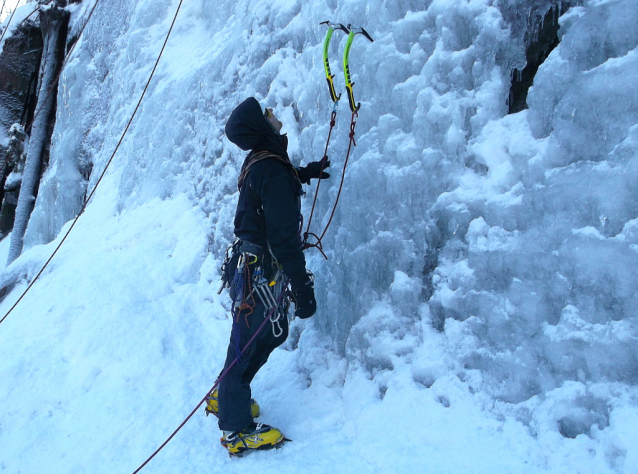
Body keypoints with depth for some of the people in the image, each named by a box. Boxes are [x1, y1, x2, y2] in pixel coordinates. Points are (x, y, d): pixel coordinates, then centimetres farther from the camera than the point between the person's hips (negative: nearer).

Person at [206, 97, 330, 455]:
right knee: (249, 345, 3)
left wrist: (305, 173, 26)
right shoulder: (274, 170, -22)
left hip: (249, 263, 10)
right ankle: (237, 429, 20)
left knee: (274, 332, 23)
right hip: (261, 274, -10)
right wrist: (303, 288, -23)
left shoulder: (257, 161, 8)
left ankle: (225, 397, 39)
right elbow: (285, 237, -26)